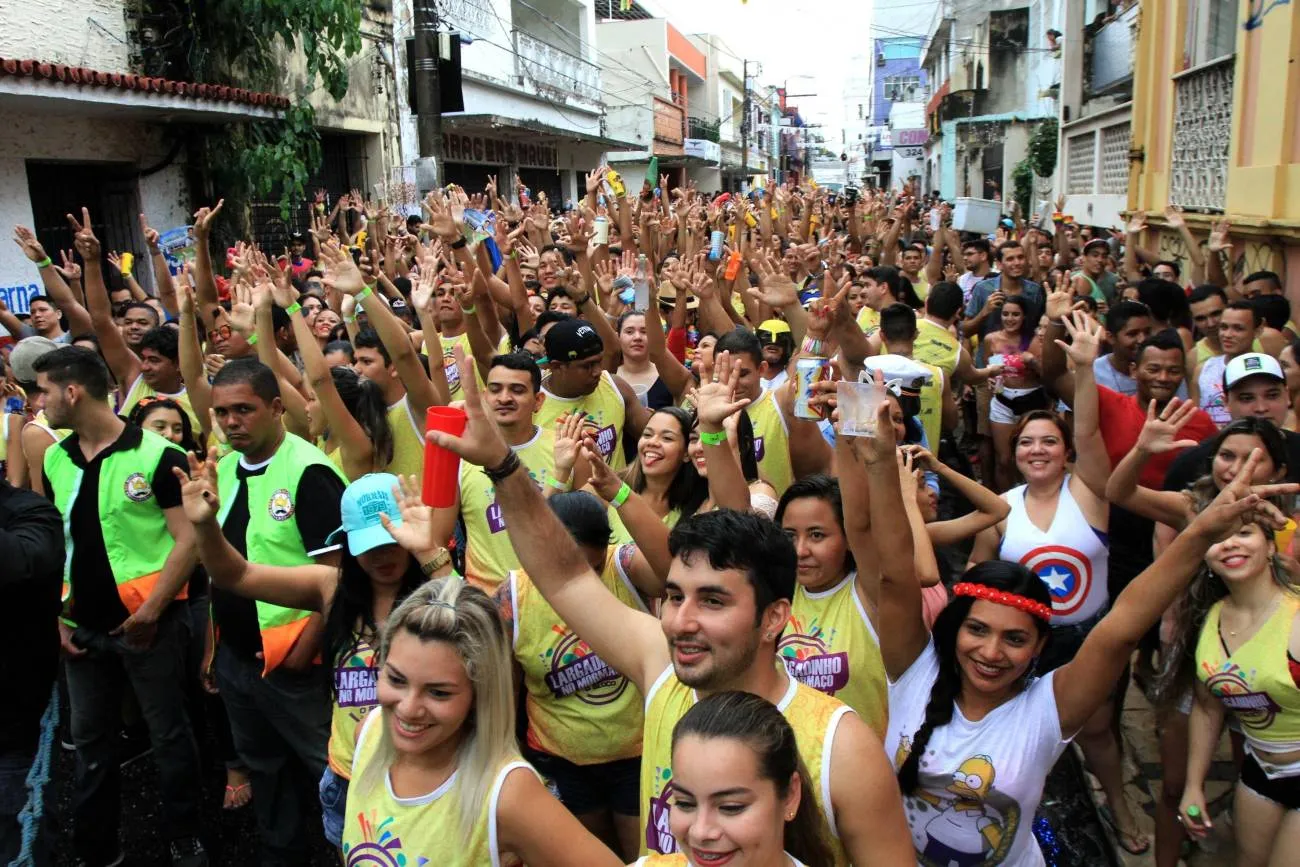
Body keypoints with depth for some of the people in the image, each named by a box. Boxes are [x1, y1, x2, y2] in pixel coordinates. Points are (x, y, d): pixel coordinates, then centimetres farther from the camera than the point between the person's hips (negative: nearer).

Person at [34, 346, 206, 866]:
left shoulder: (156, 455, -13)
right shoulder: (54, 460, 6)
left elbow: (188, 539, -14)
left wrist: (151, 612, -16)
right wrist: (58, 616, 6)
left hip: (148, 622, -6)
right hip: (84, 627, 6)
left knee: (168, 734, 6)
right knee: (90, 740, 16)